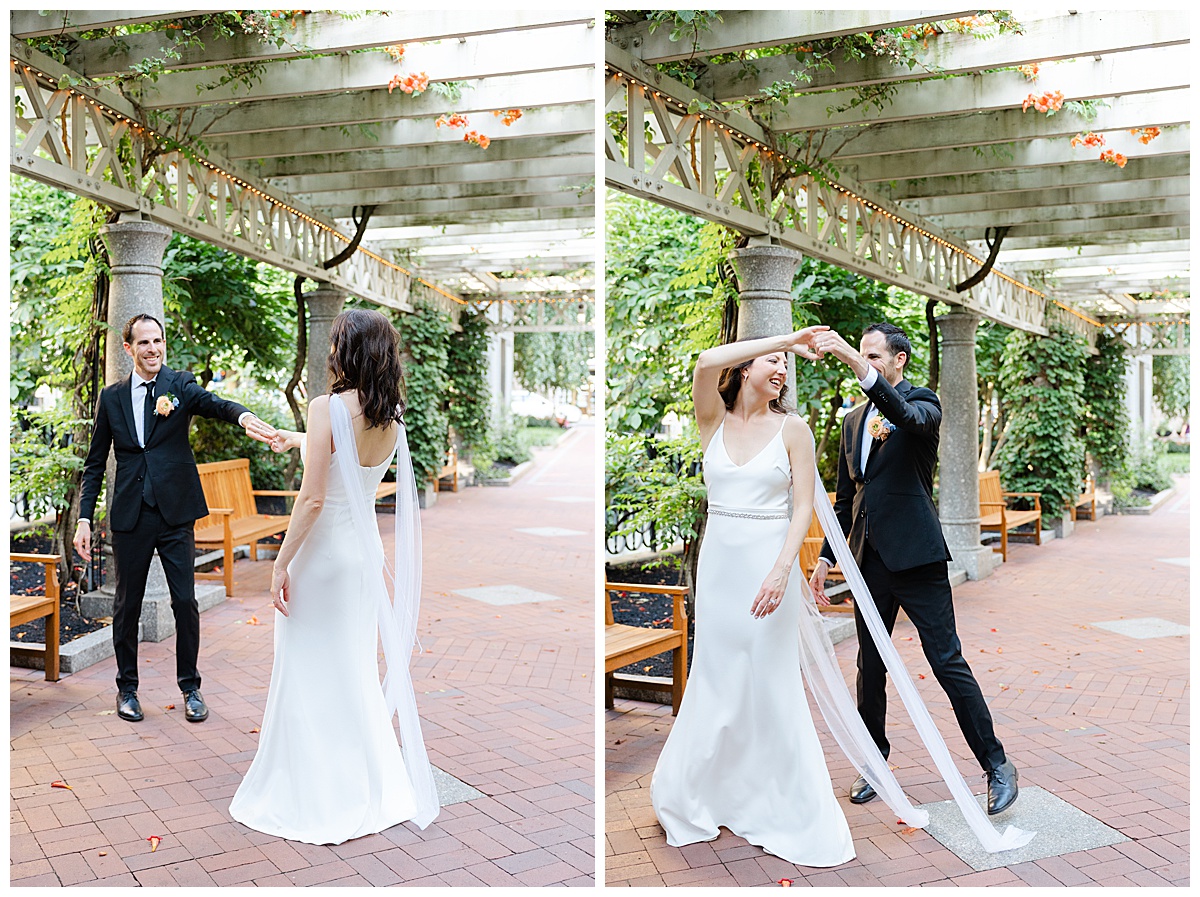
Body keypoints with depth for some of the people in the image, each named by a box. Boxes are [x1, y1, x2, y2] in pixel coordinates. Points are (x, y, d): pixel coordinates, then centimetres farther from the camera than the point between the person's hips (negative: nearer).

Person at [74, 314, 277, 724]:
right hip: (129, 517, 2)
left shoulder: (180, 385, 1)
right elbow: (95, 464, 11)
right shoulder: (112, 397, 7)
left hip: (175, 512, -1)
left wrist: (243, 415, -45)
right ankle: (127, 688, 26)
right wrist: (85, 519, 3)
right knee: (127, 604, 9)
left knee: (185, 601, 0)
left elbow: (212, 403, -22)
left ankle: (190, 687, 16)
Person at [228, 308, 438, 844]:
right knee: (357, 670, 17)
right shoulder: (392, 417, 1)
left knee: (309, 675, 6)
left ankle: (312, 802, 16)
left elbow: (313, 500, -21)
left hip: (321, 554, -6)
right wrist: (295, 439, 37)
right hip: (366, 553, 7)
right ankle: (373, 791, 26)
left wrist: (281, 564, -13)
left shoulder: (328, 408, -19)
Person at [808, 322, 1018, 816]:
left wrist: (853, 360, -39)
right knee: (870, 668, 11)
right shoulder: (853, 421, 15)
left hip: (916, 556, -6)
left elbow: (909, 417, -31)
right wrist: (825, 558, 14)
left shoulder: (922, 401, -3)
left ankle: (996, 763, 9)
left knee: (948, 663, -3)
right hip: (870, 559, 6)